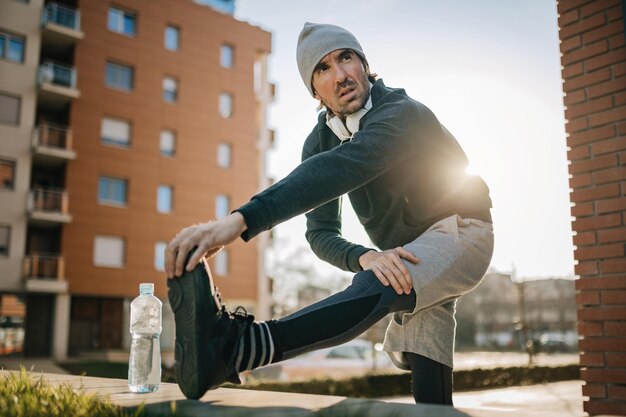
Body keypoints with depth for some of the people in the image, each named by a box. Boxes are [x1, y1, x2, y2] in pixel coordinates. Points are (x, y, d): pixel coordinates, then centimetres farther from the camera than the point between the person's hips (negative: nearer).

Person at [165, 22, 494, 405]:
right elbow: (321, 233, -9)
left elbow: (341, 167, -47)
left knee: (374, 288, -36)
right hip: (407, 257, 8)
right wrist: (365, 257, -34)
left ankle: (232, 346, -54)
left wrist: (241, 220, -59)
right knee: (428, 388, 4)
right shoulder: (319, 142, -5)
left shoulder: (401, 113, -26)